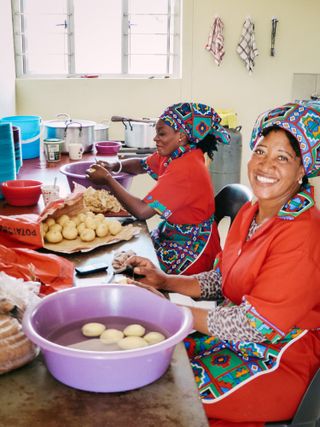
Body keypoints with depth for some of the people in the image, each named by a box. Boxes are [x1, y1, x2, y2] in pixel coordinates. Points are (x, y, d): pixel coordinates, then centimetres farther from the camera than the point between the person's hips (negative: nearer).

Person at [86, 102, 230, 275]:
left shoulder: (185, 169, -26)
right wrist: (114, 167, -5)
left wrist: (108, 180, -19)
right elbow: (142, 165, 16)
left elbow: (142, 211, -28)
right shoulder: (175, 155, 0)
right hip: (171, 234, 8)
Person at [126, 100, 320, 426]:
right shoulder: (250, 213, 3)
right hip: (236, 333, 8)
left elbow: (254, 324, -24)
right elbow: (222, 281, 11)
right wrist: (165, 281, -2)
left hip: (281, 361, -8)